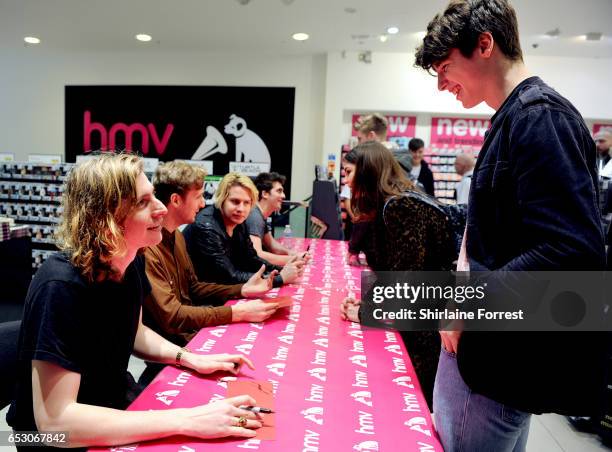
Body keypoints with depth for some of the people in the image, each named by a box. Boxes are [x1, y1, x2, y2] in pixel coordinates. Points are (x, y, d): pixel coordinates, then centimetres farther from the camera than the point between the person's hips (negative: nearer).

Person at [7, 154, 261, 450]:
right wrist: (185, 421, -33)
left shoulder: (131, 261, -8)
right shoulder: (62, 287, -30)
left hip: (115, 402, 6)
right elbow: (55, 421, -32)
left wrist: (189, 358, -7)